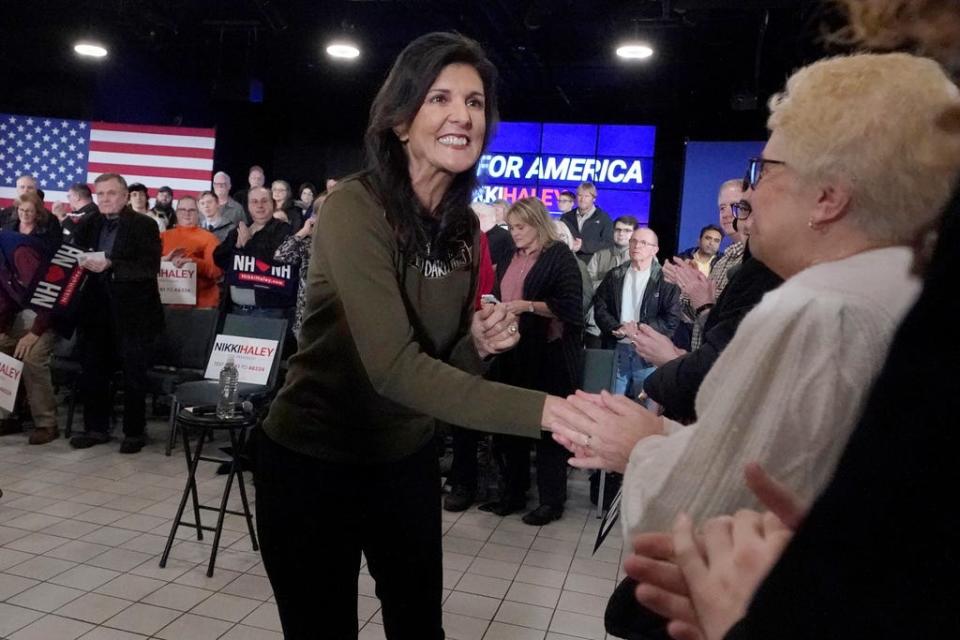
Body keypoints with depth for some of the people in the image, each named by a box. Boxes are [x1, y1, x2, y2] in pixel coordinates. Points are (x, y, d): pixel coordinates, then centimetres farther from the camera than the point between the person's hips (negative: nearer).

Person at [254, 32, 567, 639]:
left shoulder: (465, 227, -2)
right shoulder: (355, 206, -21)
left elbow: (443, 362, 4)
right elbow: (392, 366, -32)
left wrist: (480, 344, -18)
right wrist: (541, 410, -39)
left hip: (407, 458, 6)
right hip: (311, 459, -5)